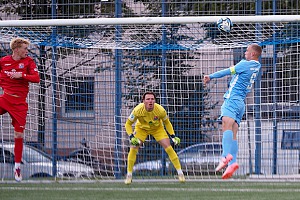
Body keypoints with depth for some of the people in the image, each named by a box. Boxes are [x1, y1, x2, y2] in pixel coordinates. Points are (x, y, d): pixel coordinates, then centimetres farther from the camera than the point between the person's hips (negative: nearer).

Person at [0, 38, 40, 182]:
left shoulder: (28, 61, 2)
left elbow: (36, 78, -8)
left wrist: (21, 75, -18)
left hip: (19, 103, 0)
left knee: (19, 135, 0)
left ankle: (17, 166, 10)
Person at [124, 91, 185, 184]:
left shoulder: (160, 110, -30)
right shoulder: (138, 110, -33)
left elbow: (167, 123, -8)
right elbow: (128, 124, -18)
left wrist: (173, 136, -14)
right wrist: (131, 137, -31)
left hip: (157, 128, 0)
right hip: (141, 128, 0)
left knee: (169, 148, -12)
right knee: (133, 149, -17)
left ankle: (180, 172, -1)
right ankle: (129, 175, -2)